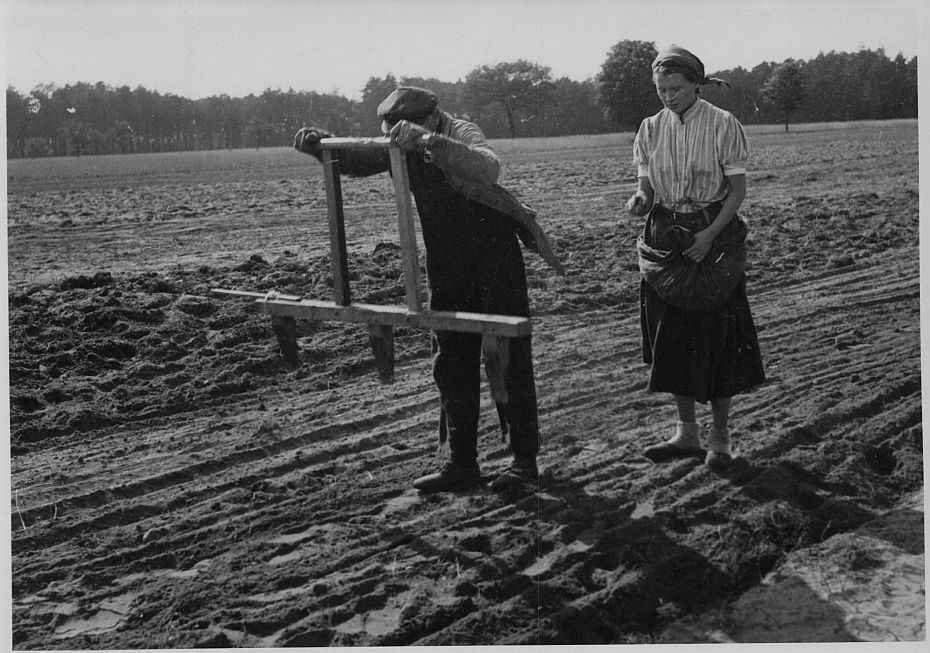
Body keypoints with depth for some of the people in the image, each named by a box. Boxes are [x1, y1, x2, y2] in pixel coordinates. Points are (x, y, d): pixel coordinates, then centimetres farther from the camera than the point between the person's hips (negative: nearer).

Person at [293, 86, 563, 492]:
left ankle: (525, 461, 8)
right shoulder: (403, 148, 1)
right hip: (446, 266, 7)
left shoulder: (462, 134, -19)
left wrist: (429, 141, -51)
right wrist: (319, 144, -11)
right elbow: (356, 161, 8)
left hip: (495, 257, -7)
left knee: (509, 360, -1)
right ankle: (459, 465, 13)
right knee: (451, 365, 7)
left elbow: (488, 169, -40)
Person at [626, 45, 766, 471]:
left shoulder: (722, 125, -6)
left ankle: (720, 436, 10)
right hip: (665, 239, 4)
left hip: (715, 235, -4)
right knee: (670, 337, 6)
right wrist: (639, 201, -18)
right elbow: (647, 186, 6)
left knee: (717, 336, -3)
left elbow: (738, 190, -6)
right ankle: (686, 432, 18)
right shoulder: (652, 129, 6)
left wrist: (710, 235, -17)